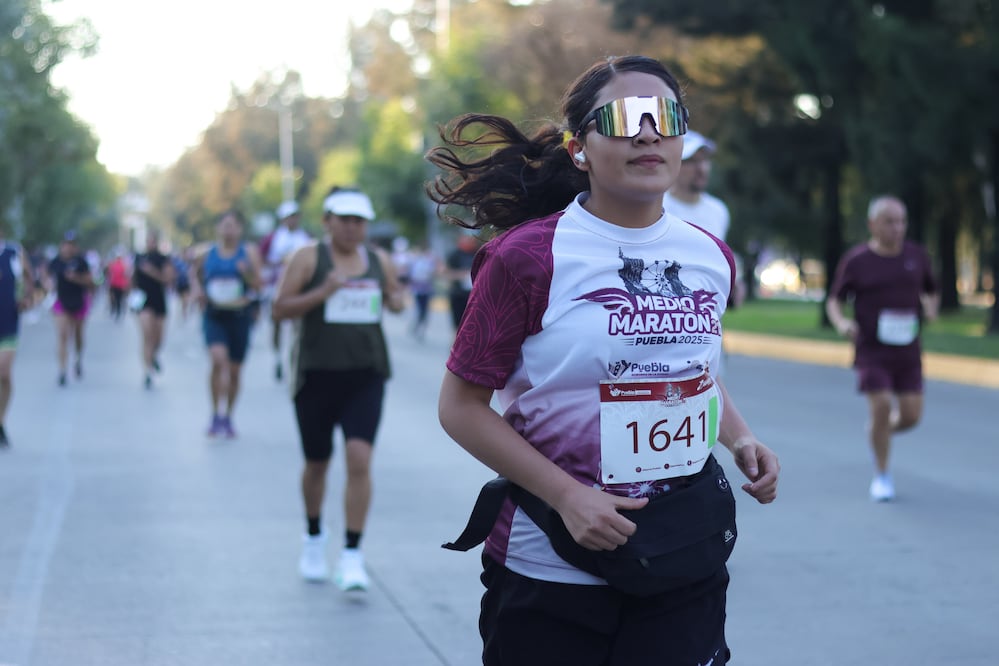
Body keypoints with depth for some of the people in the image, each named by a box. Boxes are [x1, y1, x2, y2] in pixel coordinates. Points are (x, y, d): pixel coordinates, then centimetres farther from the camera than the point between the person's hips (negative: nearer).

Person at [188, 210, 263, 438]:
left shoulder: (249, 252, -2)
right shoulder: (205, 254, 1)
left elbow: (257, 285, -6)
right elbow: (195, 273, 21)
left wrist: (247, 272, -24)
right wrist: (196, 289, 3)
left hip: (239, 316, 1)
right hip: (214, 315, -1)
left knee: (235, 370, 9)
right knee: (218, 359, -23)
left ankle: (227, 417, 28)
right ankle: (216, 413, -12)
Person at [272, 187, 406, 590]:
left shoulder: (379, 260, 7)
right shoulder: (309, 258, -3)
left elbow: (397, 296, 23)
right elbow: (279, 308, -7)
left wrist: (397, 302, -1)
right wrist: (322, 293, -21)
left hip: (366, 375, 1)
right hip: (317, 374, -1)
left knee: (359, 460, -13)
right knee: (317, 463, 12)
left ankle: (352, 557, -10)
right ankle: (314, 538, 37)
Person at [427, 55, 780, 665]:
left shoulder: (710, 257, 5)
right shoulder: (528, 256, -12)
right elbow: (463, 405, -9)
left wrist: (741, 439, 2)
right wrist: (567, 495, -18)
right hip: (551, 566, -4)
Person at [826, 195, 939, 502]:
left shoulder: (916, 256, 5)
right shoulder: (856, 261, -5)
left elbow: (931, 291, 20)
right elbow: (834, 301, 2)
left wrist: (931, 309, -2)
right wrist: (841, 322, -18)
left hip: (908, 351, 4)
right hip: (872, 350, -3)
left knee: (910, 415, 0)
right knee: (881, 407, -13)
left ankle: (879, 430, 35)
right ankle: (881, 475, 6)